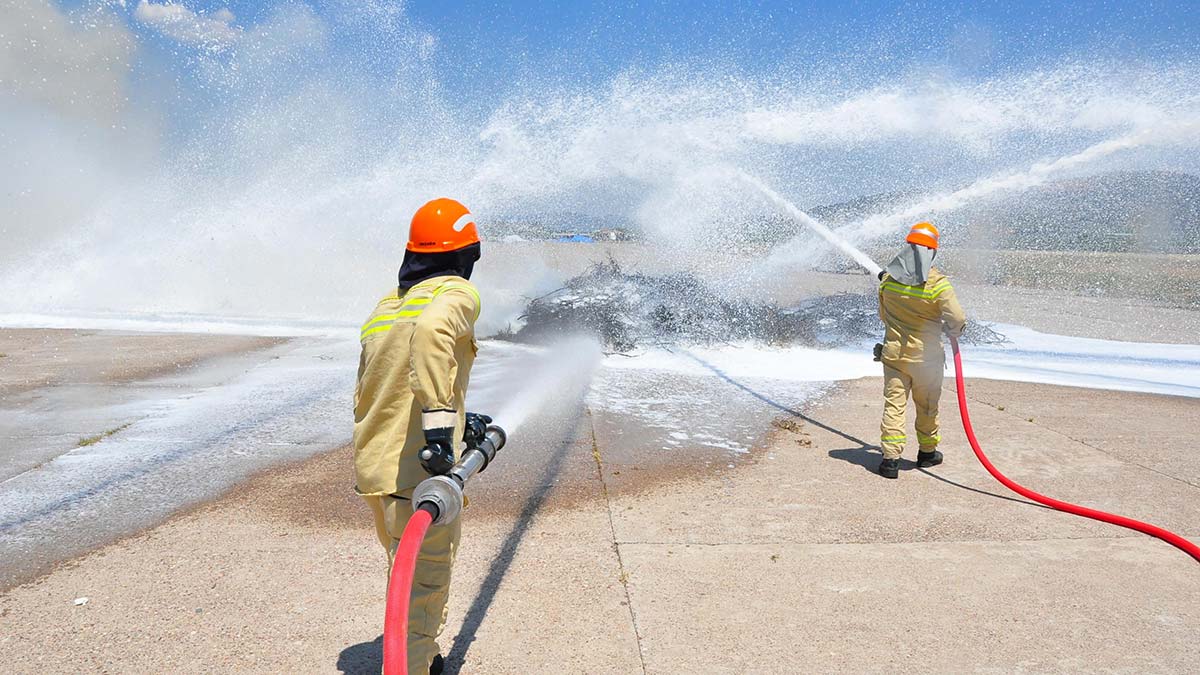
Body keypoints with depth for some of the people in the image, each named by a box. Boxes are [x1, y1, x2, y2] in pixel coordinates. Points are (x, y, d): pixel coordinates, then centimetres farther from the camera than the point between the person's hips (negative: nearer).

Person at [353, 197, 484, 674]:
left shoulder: (385, 305, 17)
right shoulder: (457, 293, -7)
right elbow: (432, 330, -32)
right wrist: (439, 416, -33)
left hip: (371, 468, 9)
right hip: (417, 474, -9)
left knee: (411, 572, 28)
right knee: (423, 587, 3)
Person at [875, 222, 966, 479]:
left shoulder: (888, 278, -3)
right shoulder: (937, 283, -16)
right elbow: (957, 319, -19)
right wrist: (952, 331, 2)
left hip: (894, 352, 2)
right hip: (926, 356, -2)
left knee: (893, 404, 5)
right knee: (926, 407, 15)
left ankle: (890, 458, -1)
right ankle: (927, 452, 32)